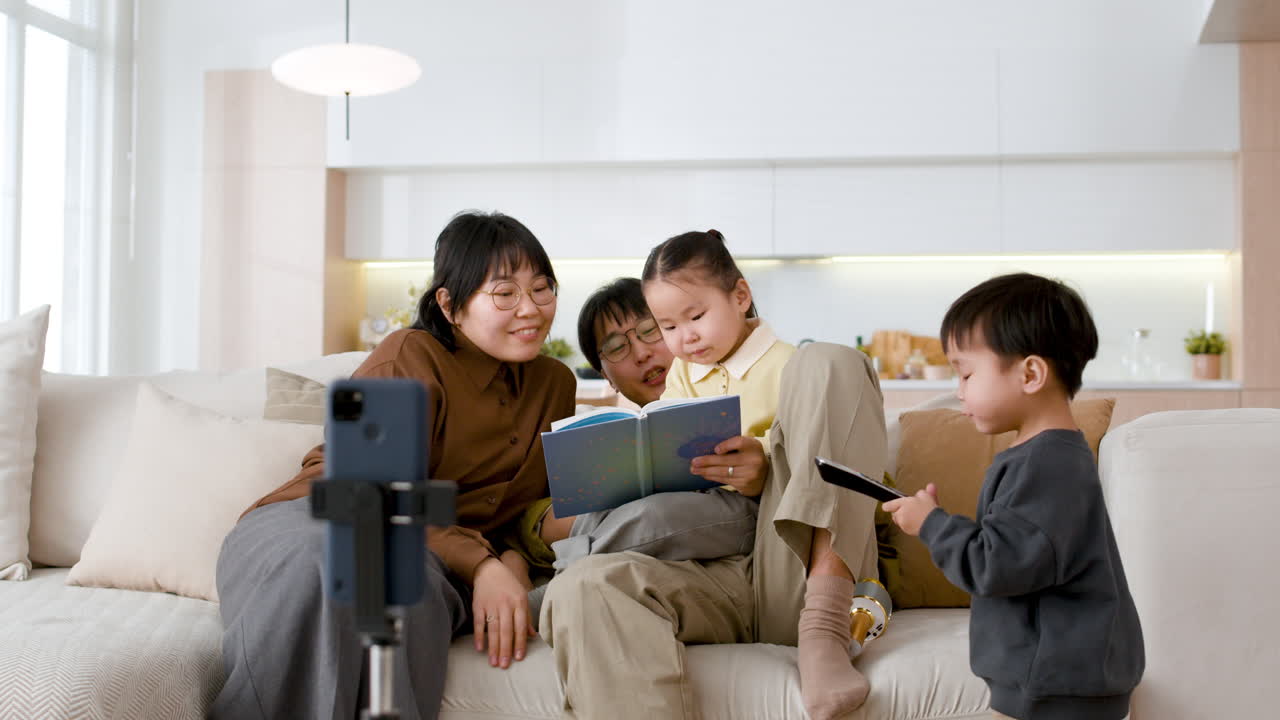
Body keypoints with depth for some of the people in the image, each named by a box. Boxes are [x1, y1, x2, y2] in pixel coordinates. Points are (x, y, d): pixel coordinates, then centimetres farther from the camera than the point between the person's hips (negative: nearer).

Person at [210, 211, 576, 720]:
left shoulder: (555, 383, 16)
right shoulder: (410, 358, -5)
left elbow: (537, 505, 16)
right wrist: (480, 563, -28)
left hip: (432, 559, 3)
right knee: (317, 568, -41)